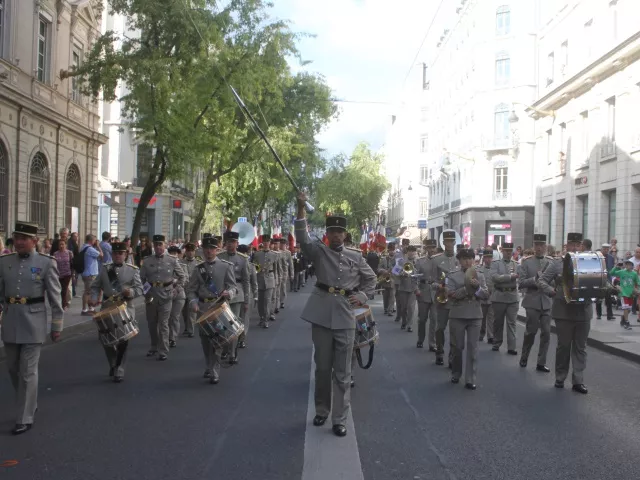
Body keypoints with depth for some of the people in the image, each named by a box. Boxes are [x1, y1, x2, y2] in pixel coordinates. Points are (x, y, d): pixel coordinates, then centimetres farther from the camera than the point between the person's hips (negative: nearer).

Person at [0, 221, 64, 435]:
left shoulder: (46, 263, -6)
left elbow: (55, 297, -4)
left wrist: (57, 325, -3)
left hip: (33, 322, -4)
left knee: (28, 372, -1)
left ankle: (25, 418, 10)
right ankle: (29, 405, 35)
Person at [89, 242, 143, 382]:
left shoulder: (133, 270, 2)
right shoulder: (104, 269, 9)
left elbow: (139, 288, -4)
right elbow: (95, 286, 10)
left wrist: (131, 292, -25)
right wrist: (94, 298, -9)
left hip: (126, 308, -3)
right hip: (107, 308, 3)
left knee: (123, 339, -7)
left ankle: (119, 370, 7)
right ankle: (113, 365, 32)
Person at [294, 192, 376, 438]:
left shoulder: (355, 256, 6)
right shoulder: (319, 252, 2)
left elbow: (371, 278, 18)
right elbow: (302, 239, -17)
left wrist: (362, 296, -1)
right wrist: (301, 209, -29)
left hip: (345, 316, 0)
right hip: (322, 314, 0)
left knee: (342, 371, 3)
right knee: (322, 367, 11)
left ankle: (339, 419, 10)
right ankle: (321, 410, 28)